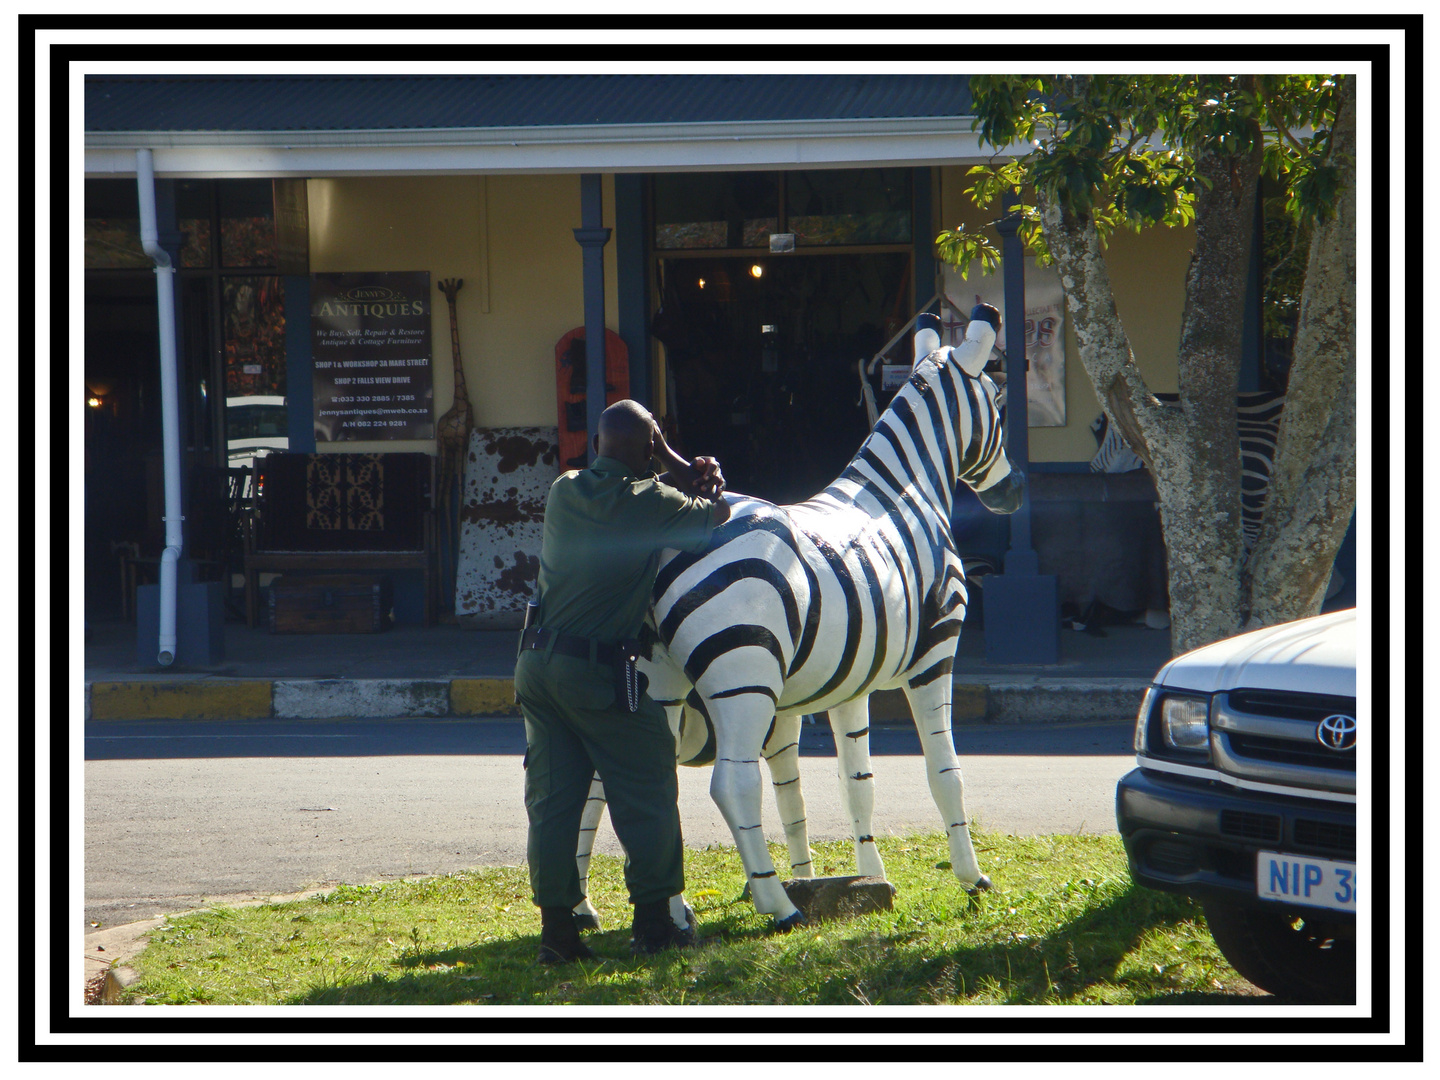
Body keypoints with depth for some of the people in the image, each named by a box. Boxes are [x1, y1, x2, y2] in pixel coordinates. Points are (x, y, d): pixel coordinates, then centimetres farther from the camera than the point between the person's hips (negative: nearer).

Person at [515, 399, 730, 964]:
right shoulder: (651, 503, -10)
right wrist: (673, 462, 14)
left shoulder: (563, 492, 5)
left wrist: (683, 481, 7)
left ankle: (556, 926, 8)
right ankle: (653, 921, 10)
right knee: (646, 794, 7)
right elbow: (718, 514, 4)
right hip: (600, 670, -6)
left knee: (551, 796, 8)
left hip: (539, 661, 6)